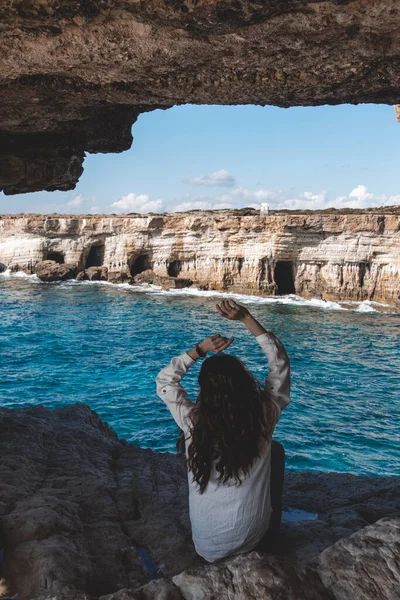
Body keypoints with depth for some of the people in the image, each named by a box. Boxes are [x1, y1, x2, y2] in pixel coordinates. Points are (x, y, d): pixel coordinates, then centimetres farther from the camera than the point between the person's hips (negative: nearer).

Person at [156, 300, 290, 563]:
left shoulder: (193, 420, -19)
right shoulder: (264, 416, -20)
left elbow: (164, 380, 0)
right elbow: (281, 363, -5)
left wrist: (200, 349, -8)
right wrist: (246, 318, -8)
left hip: (206, 543, 1)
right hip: (252, 538, -1)